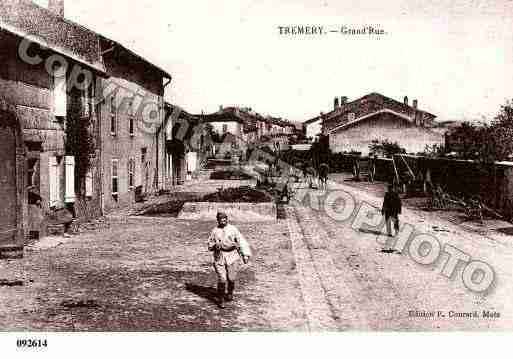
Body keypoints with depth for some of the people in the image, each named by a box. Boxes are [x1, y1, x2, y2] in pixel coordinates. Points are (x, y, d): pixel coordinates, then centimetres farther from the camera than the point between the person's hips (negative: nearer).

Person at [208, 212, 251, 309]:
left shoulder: (233, 229, 6)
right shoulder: (215, 231, 10)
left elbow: (241, 241, 0)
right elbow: (210, 244, 16)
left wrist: (245, 254, -10)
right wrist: (215, 245, -8)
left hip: (232, 257, 0)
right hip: (219, 257, 0)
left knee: (231, 278, -2)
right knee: (222, 279, -9)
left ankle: (230, 293, 29)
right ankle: (221, 299, 10)